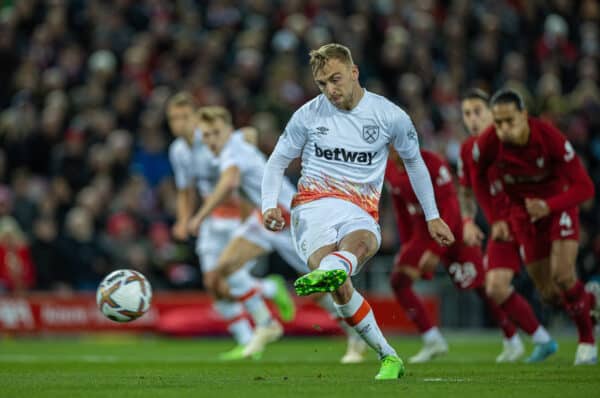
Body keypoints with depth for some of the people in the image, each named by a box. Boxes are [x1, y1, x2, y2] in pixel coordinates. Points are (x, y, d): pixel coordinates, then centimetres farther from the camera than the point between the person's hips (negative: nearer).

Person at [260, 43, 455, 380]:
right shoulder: (309, 115, 8)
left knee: (359, 243, -40)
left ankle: (328, 271, -76)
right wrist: (270, 206, -1)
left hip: (361, 214, 0)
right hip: (314, 206, 0)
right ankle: (388, 357, -20)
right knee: (339, 288, -28)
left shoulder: (390, 116, 7)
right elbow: (278, 162, 18)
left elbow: (415, 162, 23)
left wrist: (432, 217, 25)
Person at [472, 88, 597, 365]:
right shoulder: (487, 143, -23)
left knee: (563, 275, -21)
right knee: (549, 293, 0)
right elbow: (479, 179, 1)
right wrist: (497, 218, -2)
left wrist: (549, 206, -38)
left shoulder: (549, 137, -30)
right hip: (522, 212, 3)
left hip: (557, 203, -3)